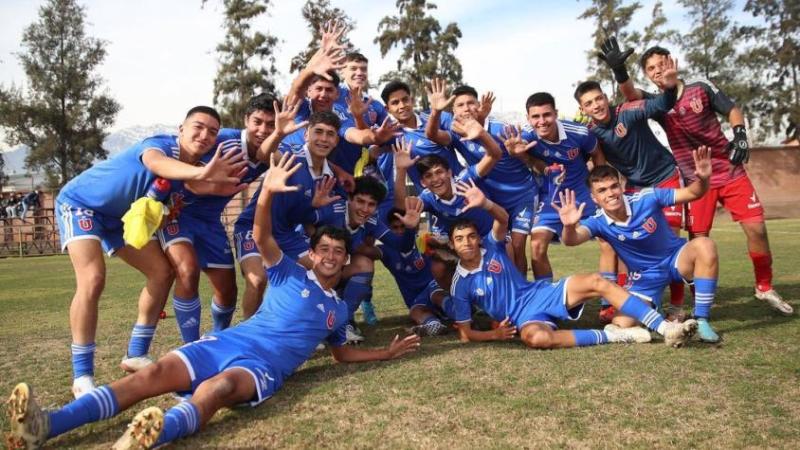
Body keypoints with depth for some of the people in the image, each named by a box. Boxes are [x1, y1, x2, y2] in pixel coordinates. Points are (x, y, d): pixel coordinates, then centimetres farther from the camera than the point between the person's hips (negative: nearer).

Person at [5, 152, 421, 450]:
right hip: (226, 342, 1)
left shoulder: (338, 310, 22)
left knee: (217, 388, -36)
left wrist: (386, 353, 26)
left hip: (264, 367, -1)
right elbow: (261, 238, 0)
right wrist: (267, 192, -17)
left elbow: (341, 353, 34)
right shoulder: (290, 275, 15)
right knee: (154, 374, -22)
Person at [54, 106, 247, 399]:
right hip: (80, 201, -8)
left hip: (119, 216, 8)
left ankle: (136, 354, 13)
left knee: (163, 272, 2)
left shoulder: (190, 171, -7)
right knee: (93, 279, -26)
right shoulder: (161, 144, -29)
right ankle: (82, 376, -14)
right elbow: (155, 163, -54)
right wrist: (200, 173, -73)